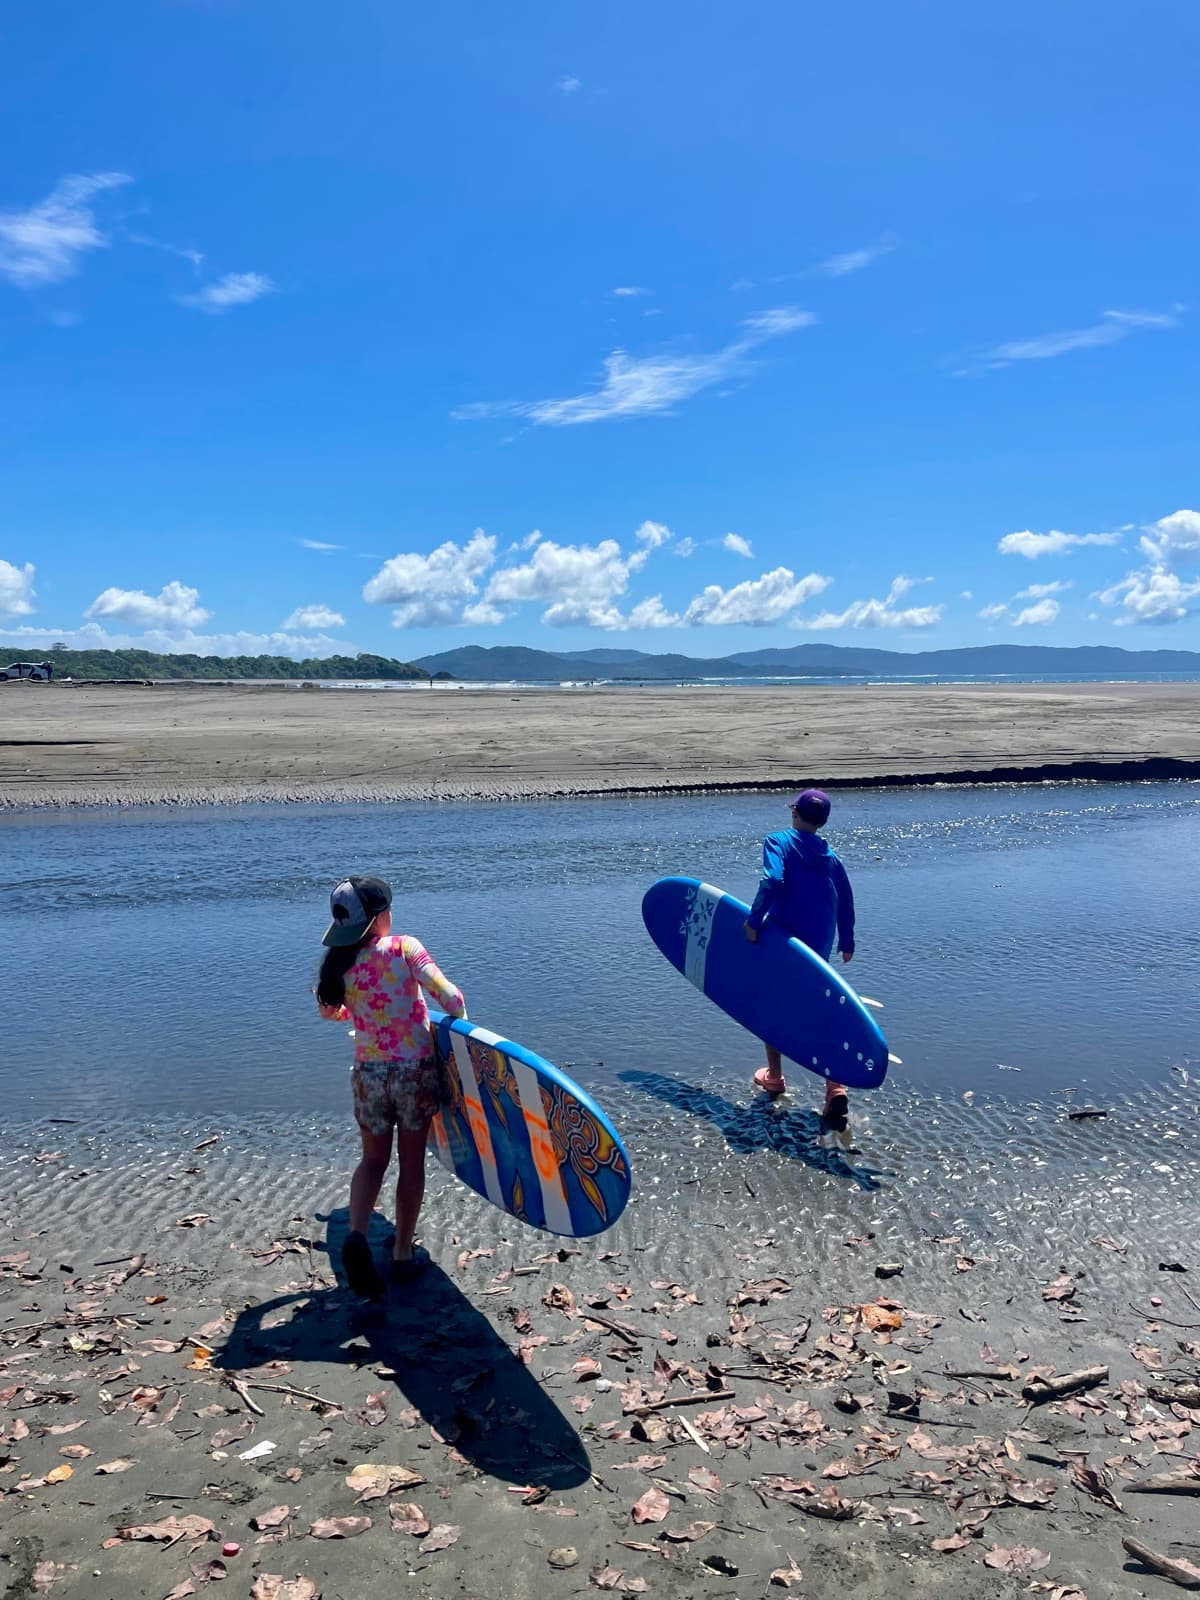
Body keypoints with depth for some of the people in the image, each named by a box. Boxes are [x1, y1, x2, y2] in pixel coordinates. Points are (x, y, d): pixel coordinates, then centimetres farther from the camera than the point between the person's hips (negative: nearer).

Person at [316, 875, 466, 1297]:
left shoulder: (338, 965, -2)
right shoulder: (405, 947, -14)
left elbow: (329, 1012, 16)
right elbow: (447, 996, -19)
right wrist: (460, 1017, 2)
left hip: (369, 1072, 3)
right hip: (416, 1070, -3)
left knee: (373, 1159, 18)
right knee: (411, 1162, 12)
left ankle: (357, 1234, -5)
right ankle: (403, 1253, 21)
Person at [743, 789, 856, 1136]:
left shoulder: (778, 842, -4)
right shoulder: (830, 857, 11)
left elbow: (773, 880, -22)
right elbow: (845, 902, 15)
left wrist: (754, 920, -16)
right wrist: (847, 943, 26)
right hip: (819, 949, 4)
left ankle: (774, 1078, 28)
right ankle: (835, 1088, -9)